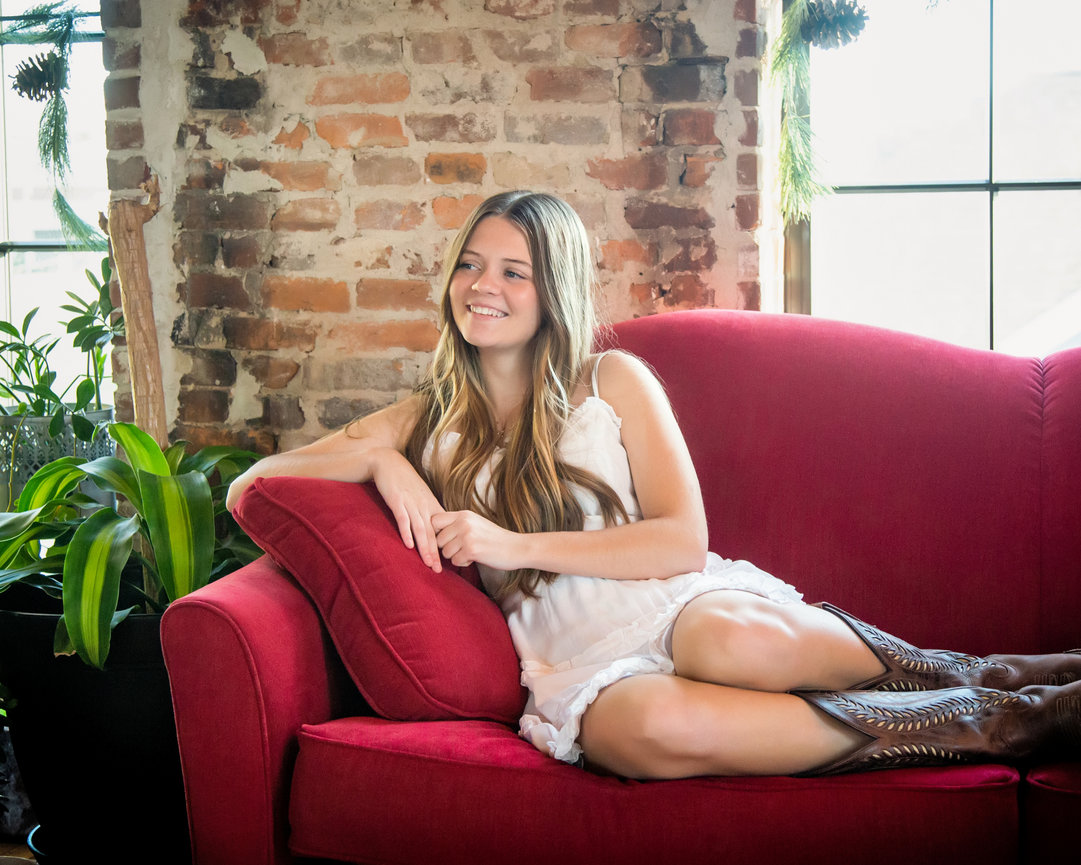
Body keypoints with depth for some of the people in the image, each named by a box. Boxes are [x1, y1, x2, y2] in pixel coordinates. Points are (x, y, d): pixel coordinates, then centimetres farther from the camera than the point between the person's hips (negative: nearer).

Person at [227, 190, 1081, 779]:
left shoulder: (612, 382, 13)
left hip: (680, 602, 0)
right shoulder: (427, 420, 19)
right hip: (576, 656, 1)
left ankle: (1000, 689, -25)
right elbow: (250, 484, 17)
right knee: (661, 726, -39)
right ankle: (985, 726, -30)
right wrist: (379, 461, -1)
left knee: (734, 640, -41)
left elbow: (684, 539, 2)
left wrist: (517, 545, -5)